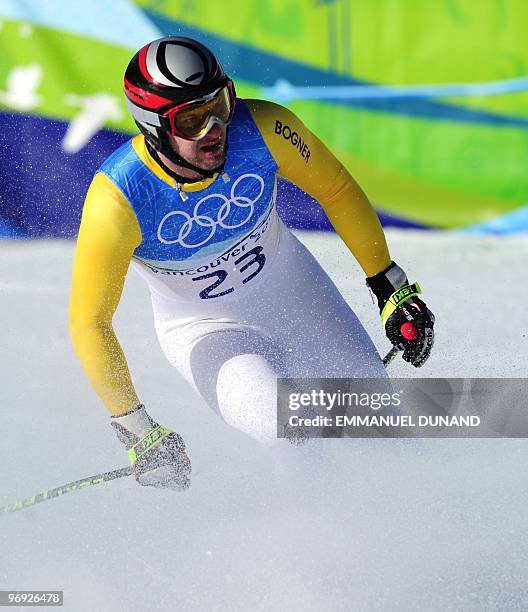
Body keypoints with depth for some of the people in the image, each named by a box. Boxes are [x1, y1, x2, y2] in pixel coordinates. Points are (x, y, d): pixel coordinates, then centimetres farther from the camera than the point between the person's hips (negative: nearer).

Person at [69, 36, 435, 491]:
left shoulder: (263, 129, -26)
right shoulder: (117, 200, -32)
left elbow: (337, 191, -7)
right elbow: (89, 325, -22)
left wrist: (392, 289, -3)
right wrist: (140, 434, -22)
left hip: (293, 287, 3)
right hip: (205, 331, -3)